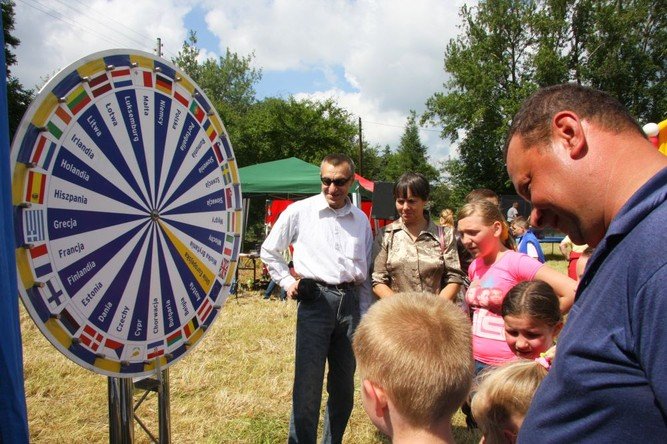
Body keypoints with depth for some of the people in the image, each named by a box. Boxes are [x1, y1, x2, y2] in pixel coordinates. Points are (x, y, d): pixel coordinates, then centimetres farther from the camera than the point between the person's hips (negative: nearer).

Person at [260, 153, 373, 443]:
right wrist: (287, 282, 2)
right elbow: (269, 251, 11)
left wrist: (365, 311, 15)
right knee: (308, 383, -3)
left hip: (350, 301, 4)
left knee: (344, 384, 14)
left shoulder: (361, 219, 11)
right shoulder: (299, 211, 1)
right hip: (315, 300, -4)